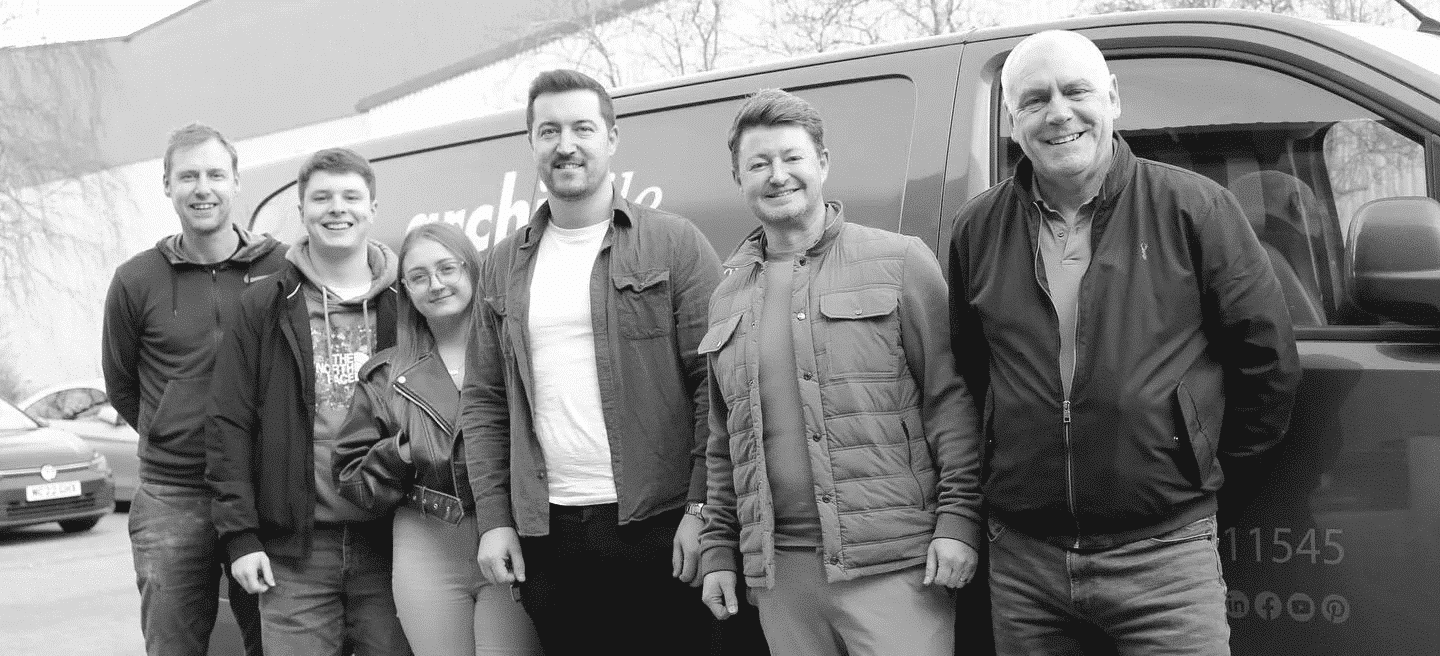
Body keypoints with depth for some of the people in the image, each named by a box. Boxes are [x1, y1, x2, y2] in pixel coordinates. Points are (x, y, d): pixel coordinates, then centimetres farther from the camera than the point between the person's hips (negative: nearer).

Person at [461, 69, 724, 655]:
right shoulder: (504, 266, 11)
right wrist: (493, 519, 4)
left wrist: (701, 508, -12)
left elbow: (715, 384, -6)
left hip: (657, 523, -3)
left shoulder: (674, 244, -1)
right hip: (546, 535, 3)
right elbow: (484, 401, 12)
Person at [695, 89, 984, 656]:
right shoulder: (729, 295, 15)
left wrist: (959, 519, -10)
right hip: (778, 572, 4)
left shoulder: (899, 262, 1)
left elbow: (953, 399, -3)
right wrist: (718, 549, 15)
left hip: (894, 563, -4)